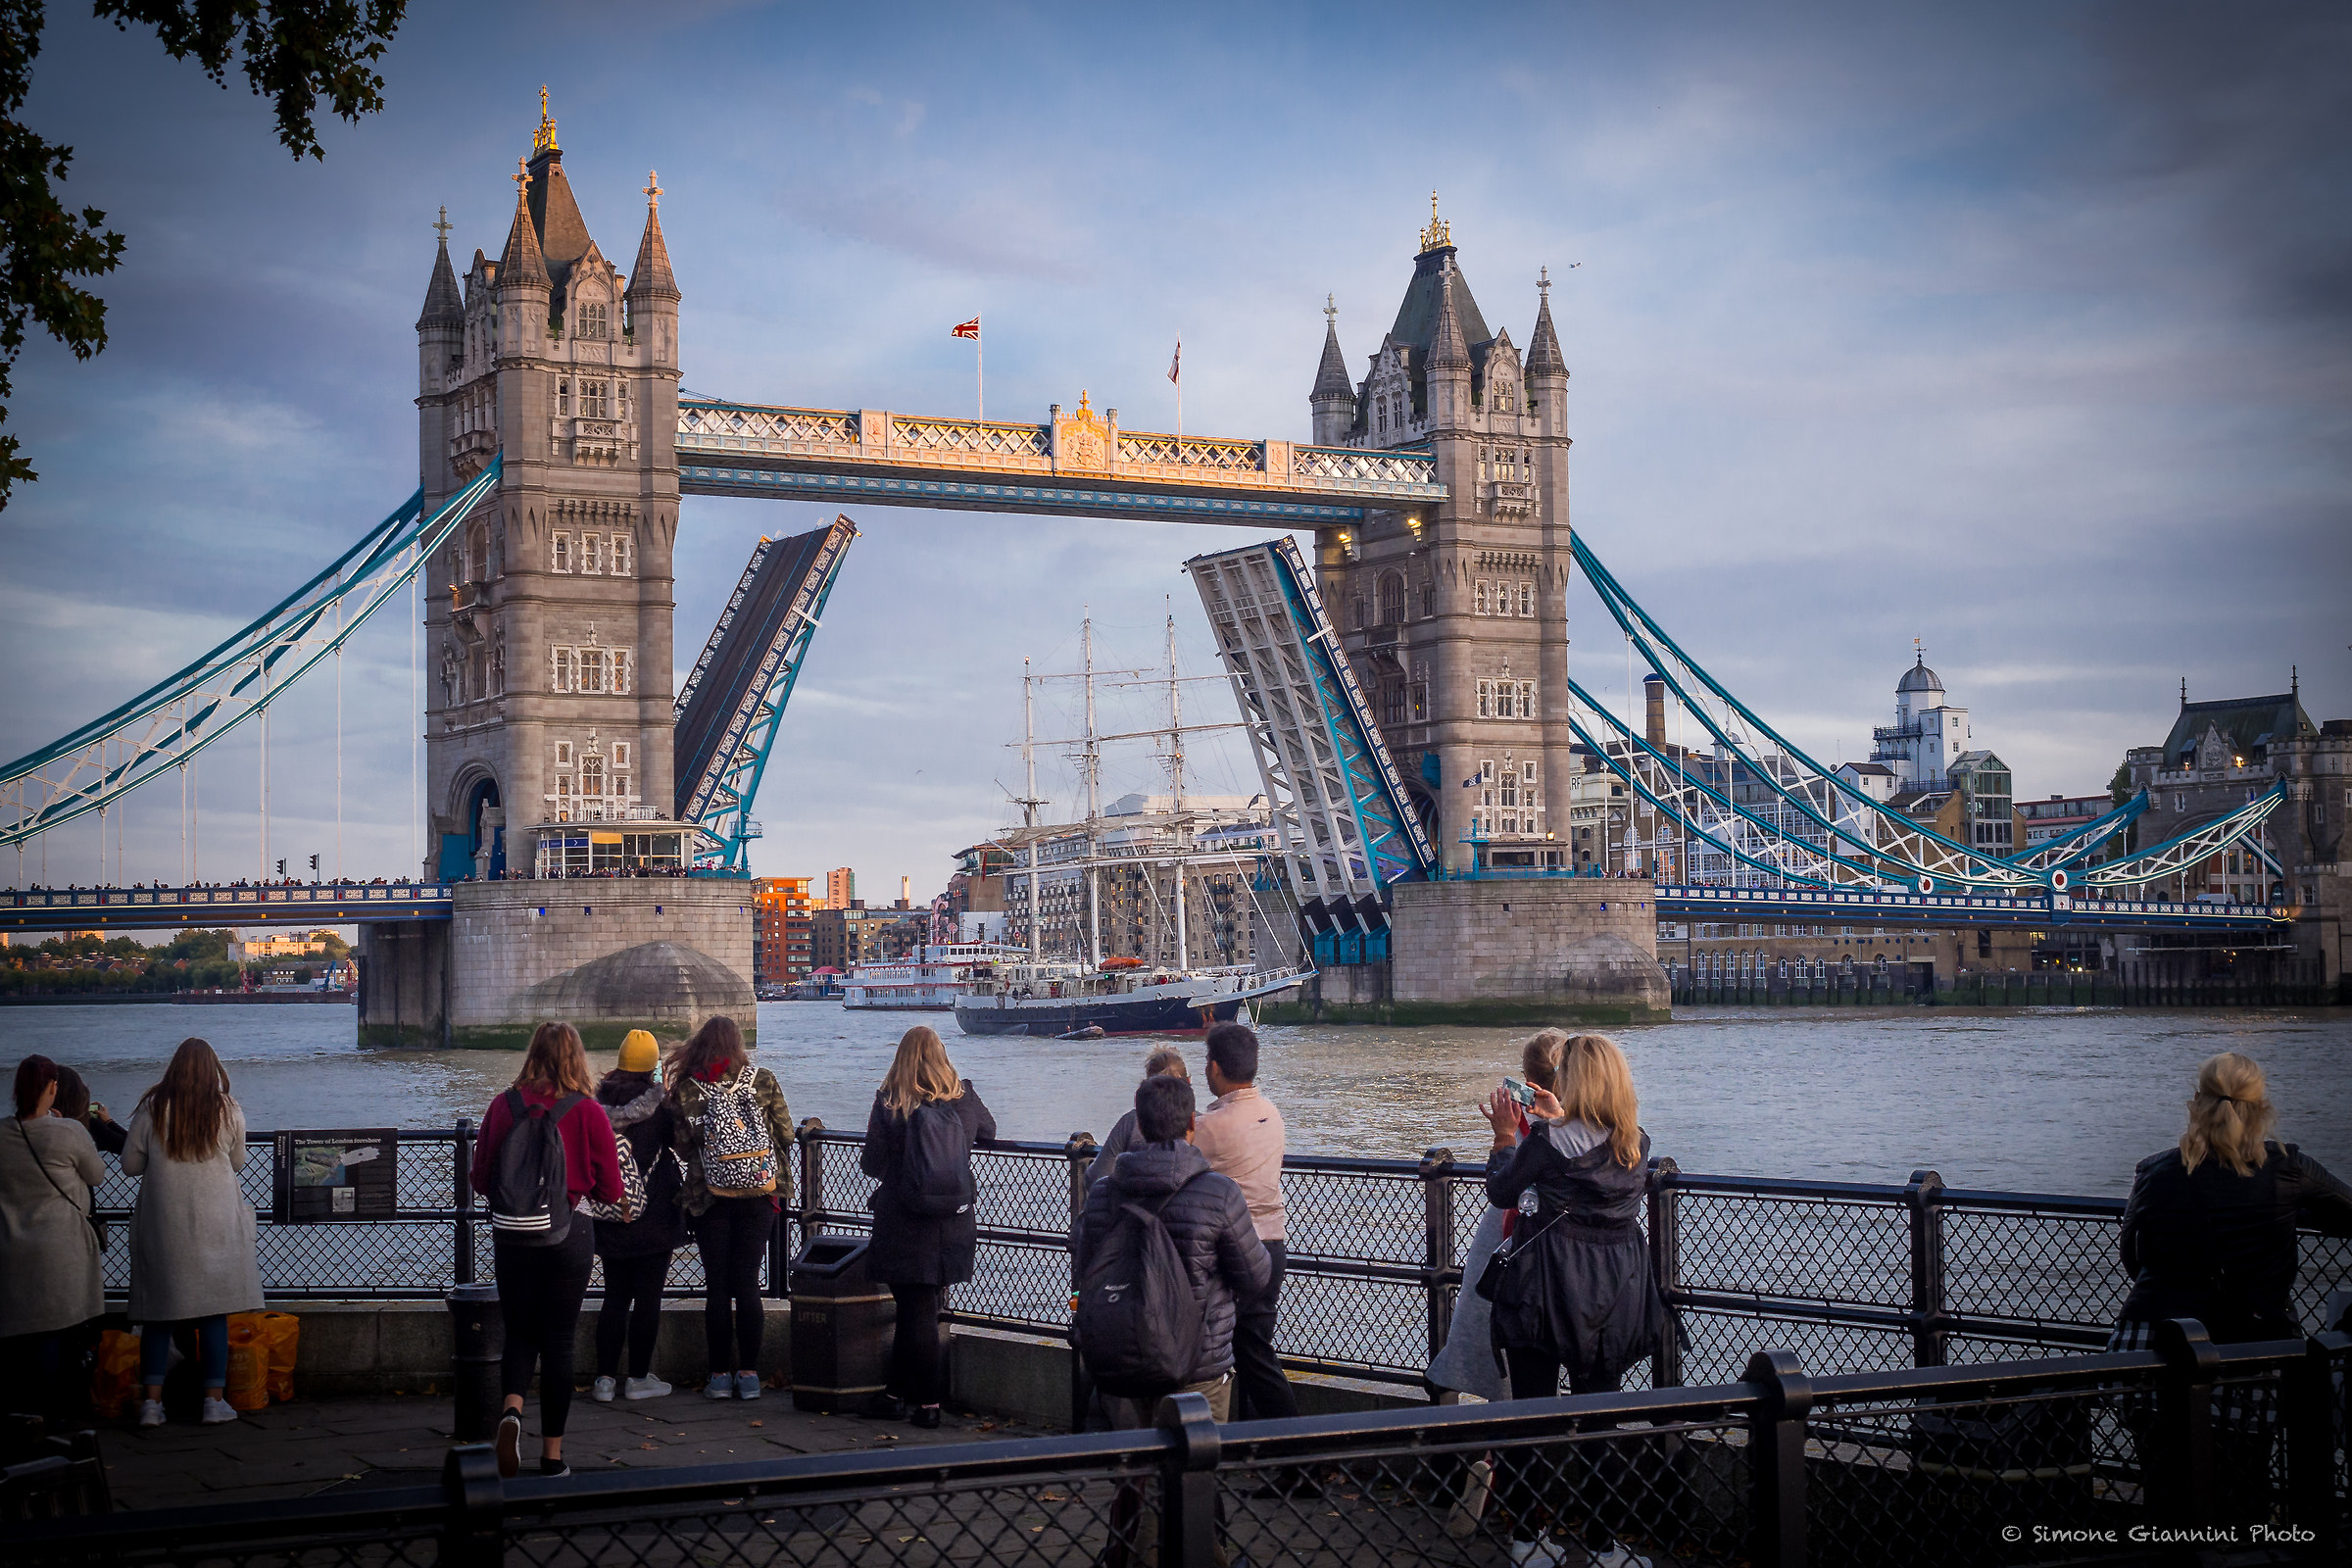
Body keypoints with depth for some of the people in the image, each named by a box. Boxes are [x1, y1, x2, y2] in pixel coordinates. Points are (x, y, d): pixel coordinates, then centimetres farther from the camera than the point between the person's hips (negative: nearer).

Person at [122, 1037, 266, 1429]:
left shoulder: (152, 1109, -4)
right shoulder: (228, 1111, -2)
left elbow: (130, 1164, 2)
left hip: (162, 1224, 0)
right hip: (216, 1223, 0)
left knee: (158, 1313, 5)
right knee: (214, 1312, 5)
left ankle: (152, 1401, 2)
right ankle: (215, 1400, 4)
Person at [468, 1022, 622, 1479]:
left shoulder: (503, 1106, -3)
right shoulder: (589, 1112, -8)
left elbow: (481, 1180, 4)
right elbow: (611, 1190, -2)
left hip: (512, 1235, 1)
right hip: (569, 1235, -1)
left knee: (520, 1333, 15)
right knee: (559, 1340, 8)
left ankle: (511, 1409, -14)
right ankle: (552, 1454, 12)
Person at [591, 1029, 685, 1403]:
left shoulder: (601, 1097, 2)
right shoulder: (659, 1099, -10)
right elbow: (681, 1141, -5)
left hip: (610, 1217, 4)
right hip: (654, 1216, -4)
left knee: (615, 1296, 11)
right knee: (648, 1297, 3)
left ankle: (605, 1379, 9)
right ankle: (639, 1378, 6)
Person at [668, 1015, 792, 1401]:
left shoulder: (685, 1087, -4)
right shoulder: (764, 1081, -2)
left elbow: (682, 1146, -1)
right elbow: (786, 1135, 4)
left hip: (708, 1196, 0)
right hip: (757, 1195, 0)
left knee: (717, 1286, 6)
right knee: (747, 1284, 5)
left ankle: (720, 1374, 8)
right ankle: (748, 1373, 6)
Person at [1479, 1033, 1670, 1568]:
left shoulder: (1548, 1140, -16)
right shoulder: (1637, 1143, -1)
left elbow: (1501, 1192, -2)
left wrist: (1505, 1136, 11)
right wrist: (1559, 1121, 24)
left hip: (1547, 1294, -4)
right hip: (1612, 1300, 4)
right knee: (1602, 1420, 13)